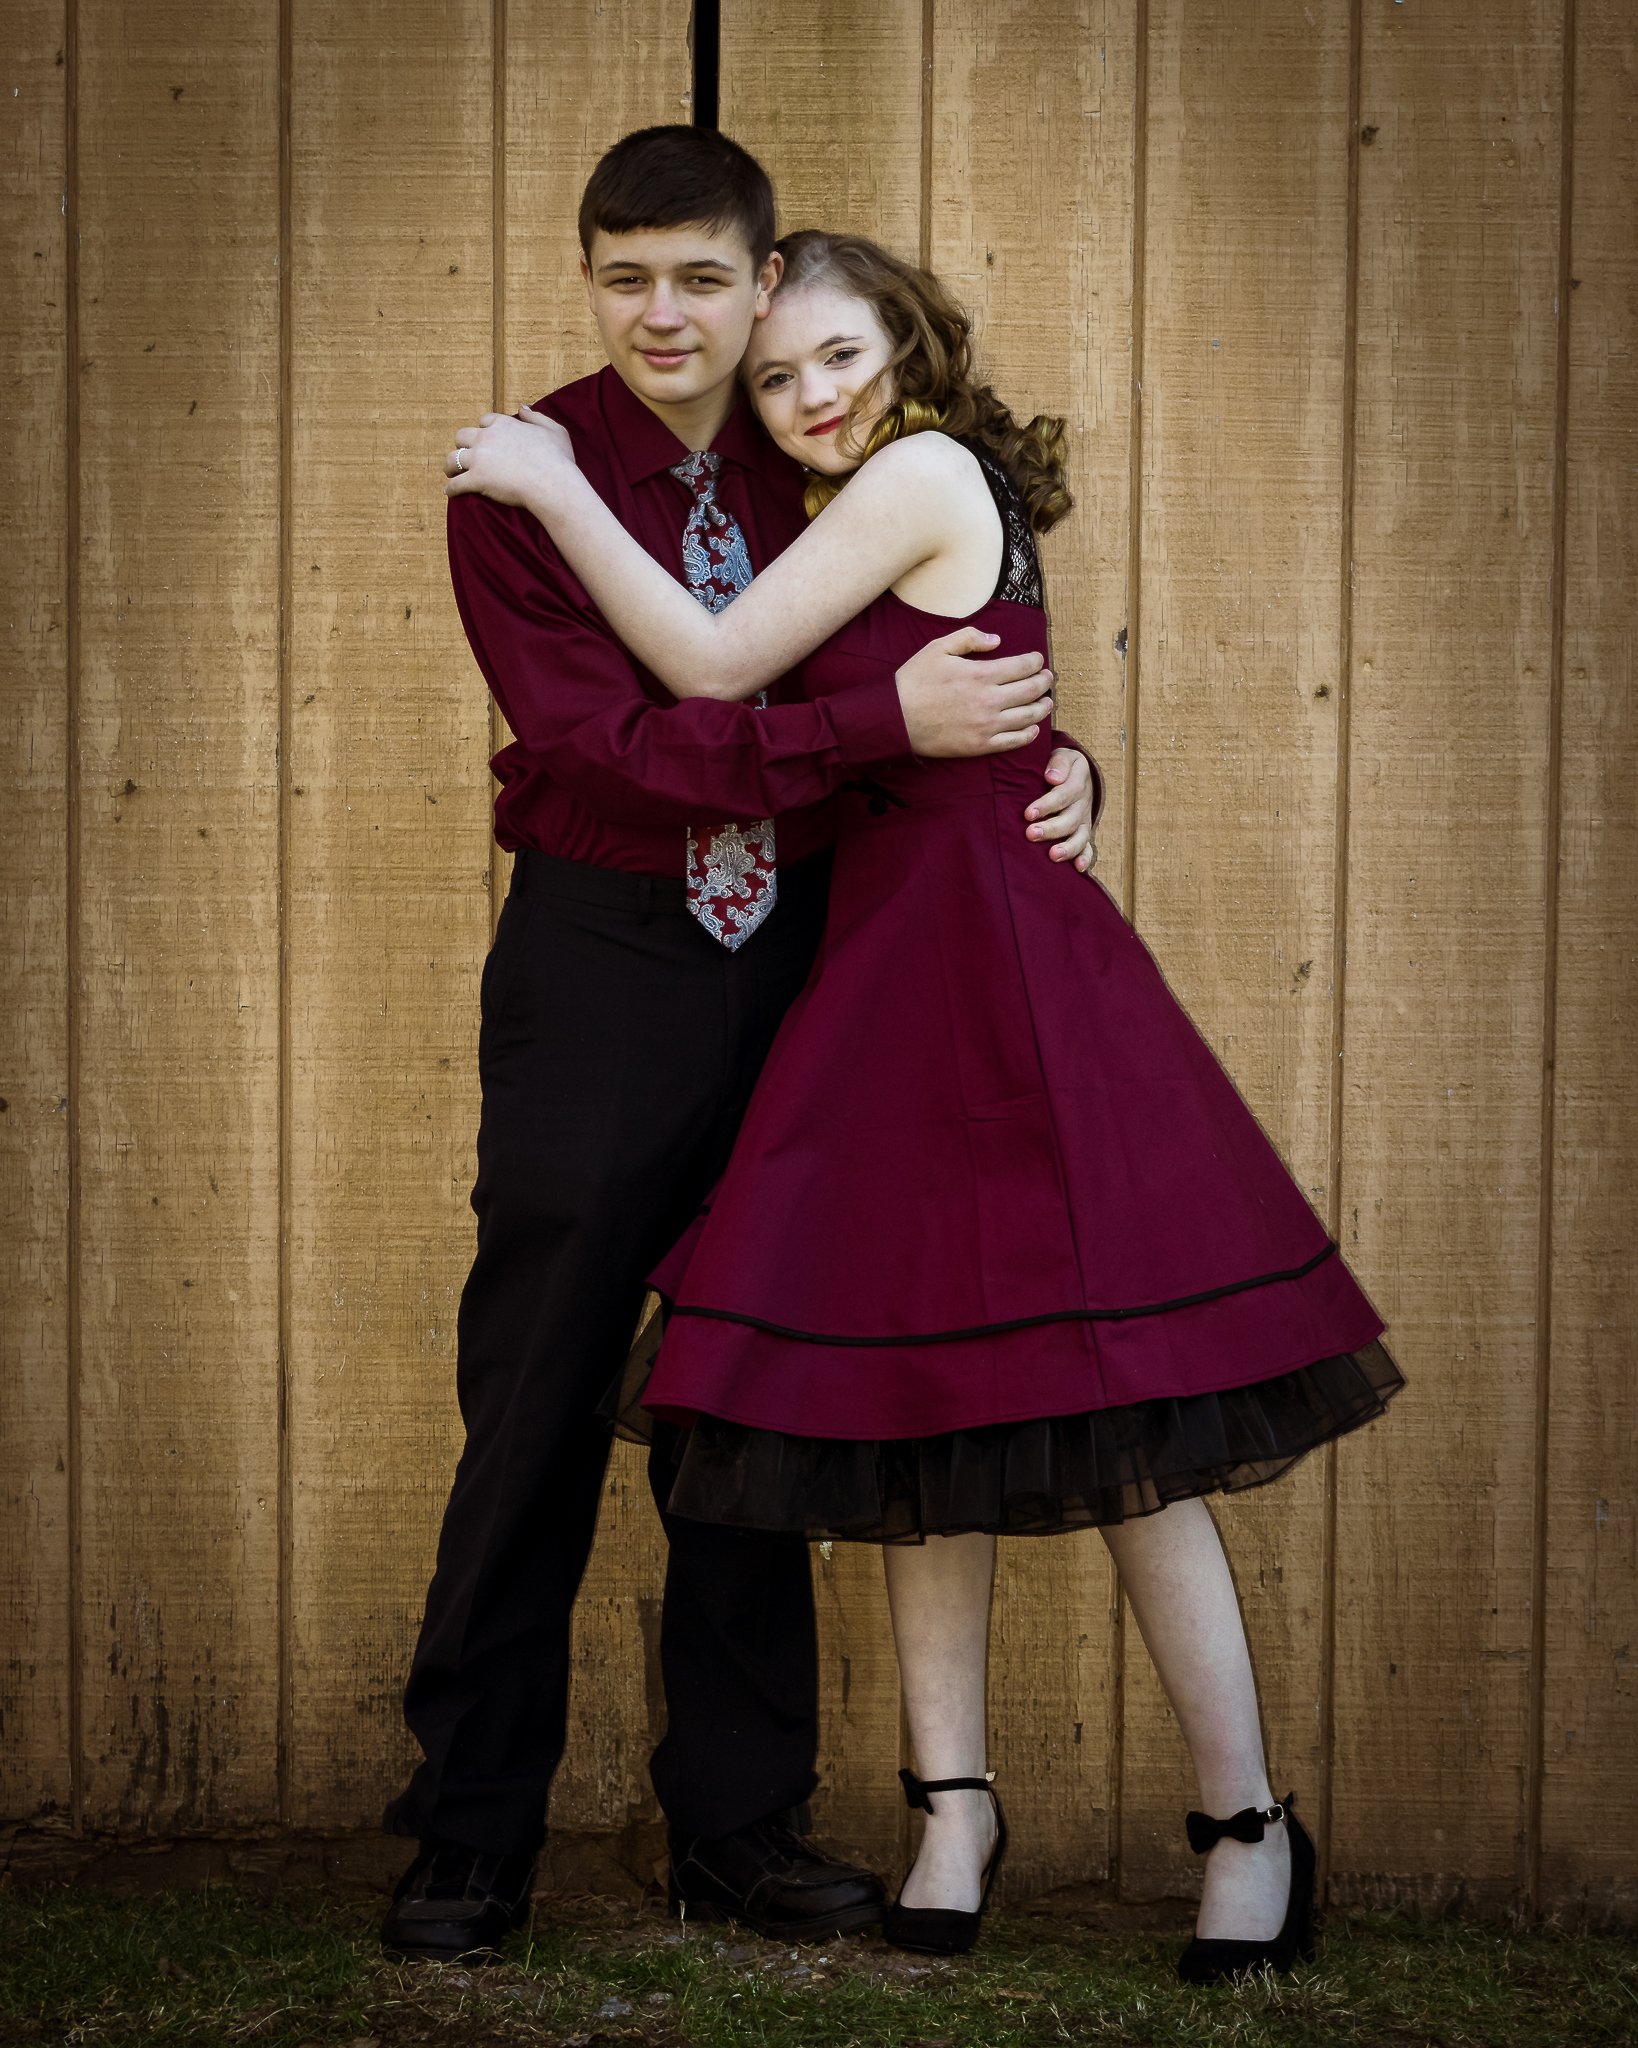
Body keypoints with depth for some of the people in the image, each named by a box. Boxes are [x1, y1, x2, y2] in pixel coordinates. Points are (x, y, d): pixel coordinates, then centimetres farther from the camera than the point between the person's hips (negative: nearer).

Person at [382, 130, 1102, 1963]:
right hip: (596, 966, -3)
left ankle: (738, 1823, 21)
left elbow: (953, 677, 16)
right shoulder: (524, 479, -8)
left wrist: (1049, 761, -6)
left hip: (792, 959, 3)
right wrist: (886, 726, -24)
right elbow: (607, 735, -18)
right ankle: (472, 1833, 13)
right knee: (539, 1401, 2)